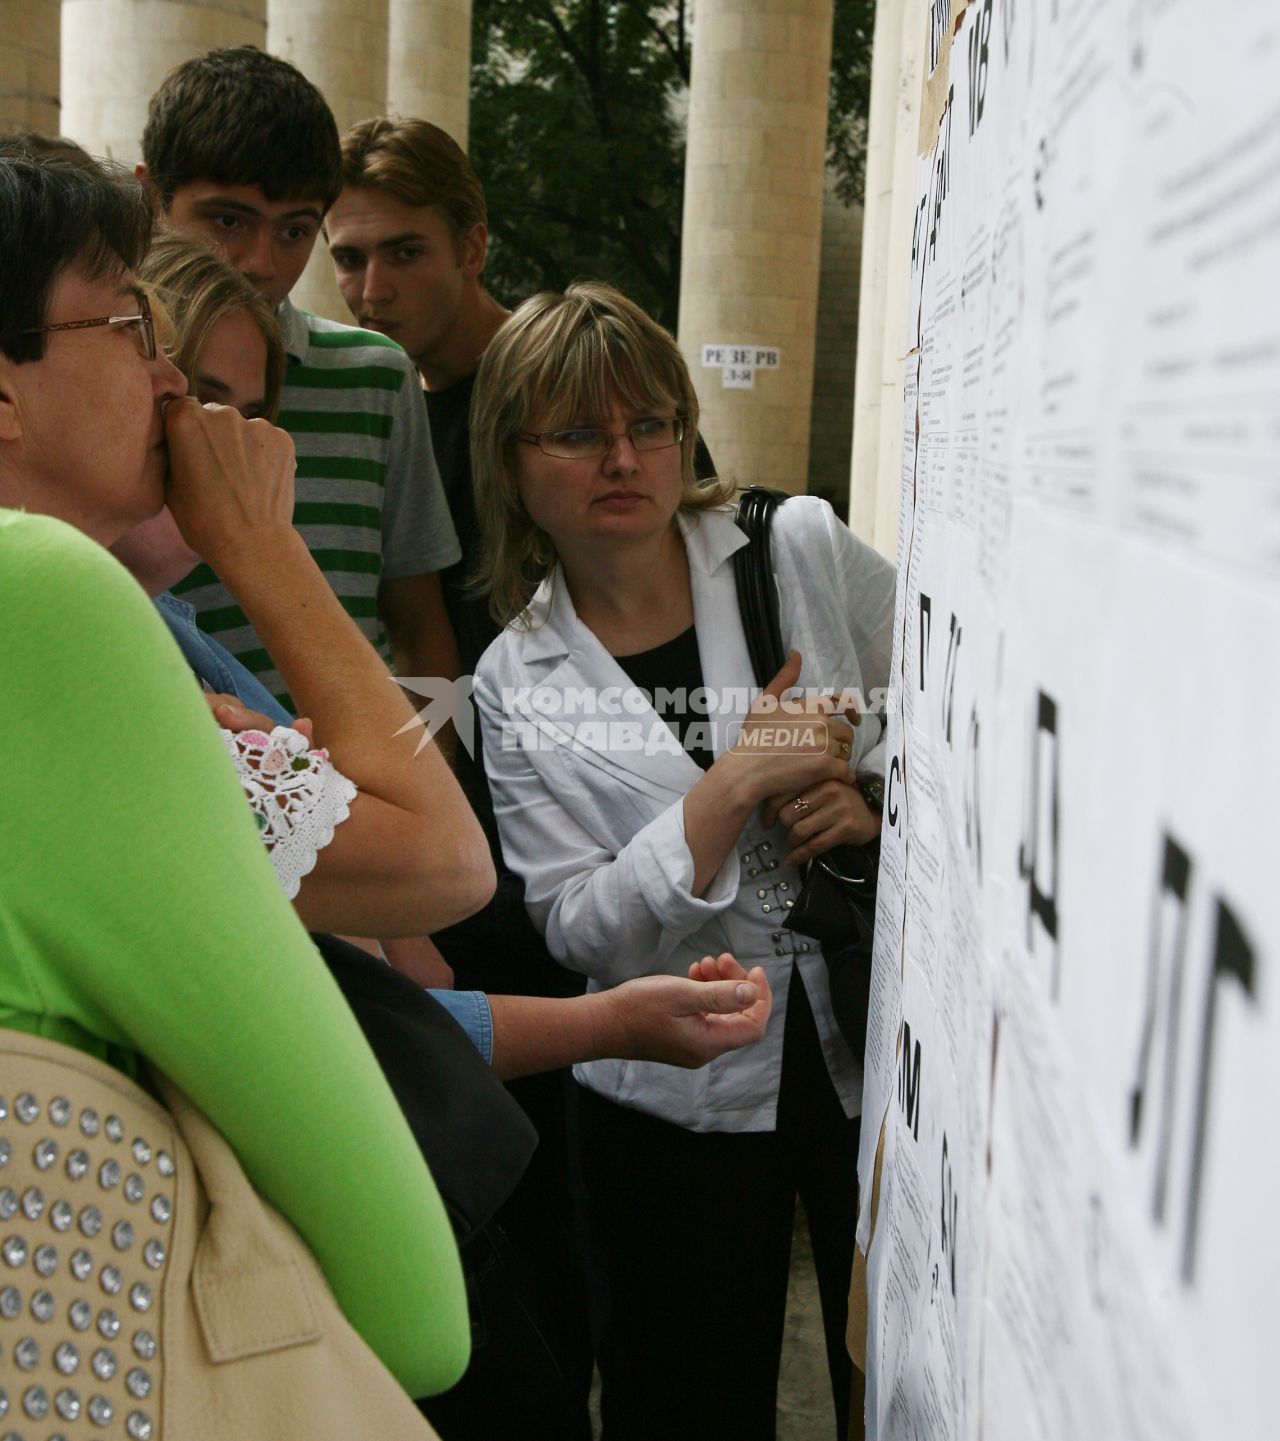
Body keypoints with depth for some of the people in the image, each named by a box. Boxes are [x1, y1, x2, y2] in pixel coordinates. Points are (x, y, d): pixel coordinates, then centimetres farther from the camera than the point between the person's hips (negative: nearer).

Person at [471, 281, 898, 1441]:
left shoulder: (806, 550, -2)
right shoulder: (516, 684, -2)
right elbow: (582, 932, -10)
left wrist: (877, 802, -15)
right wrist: (735, 783, -21)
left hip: (882, 1049, 1)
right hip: (682, 1102, 0)